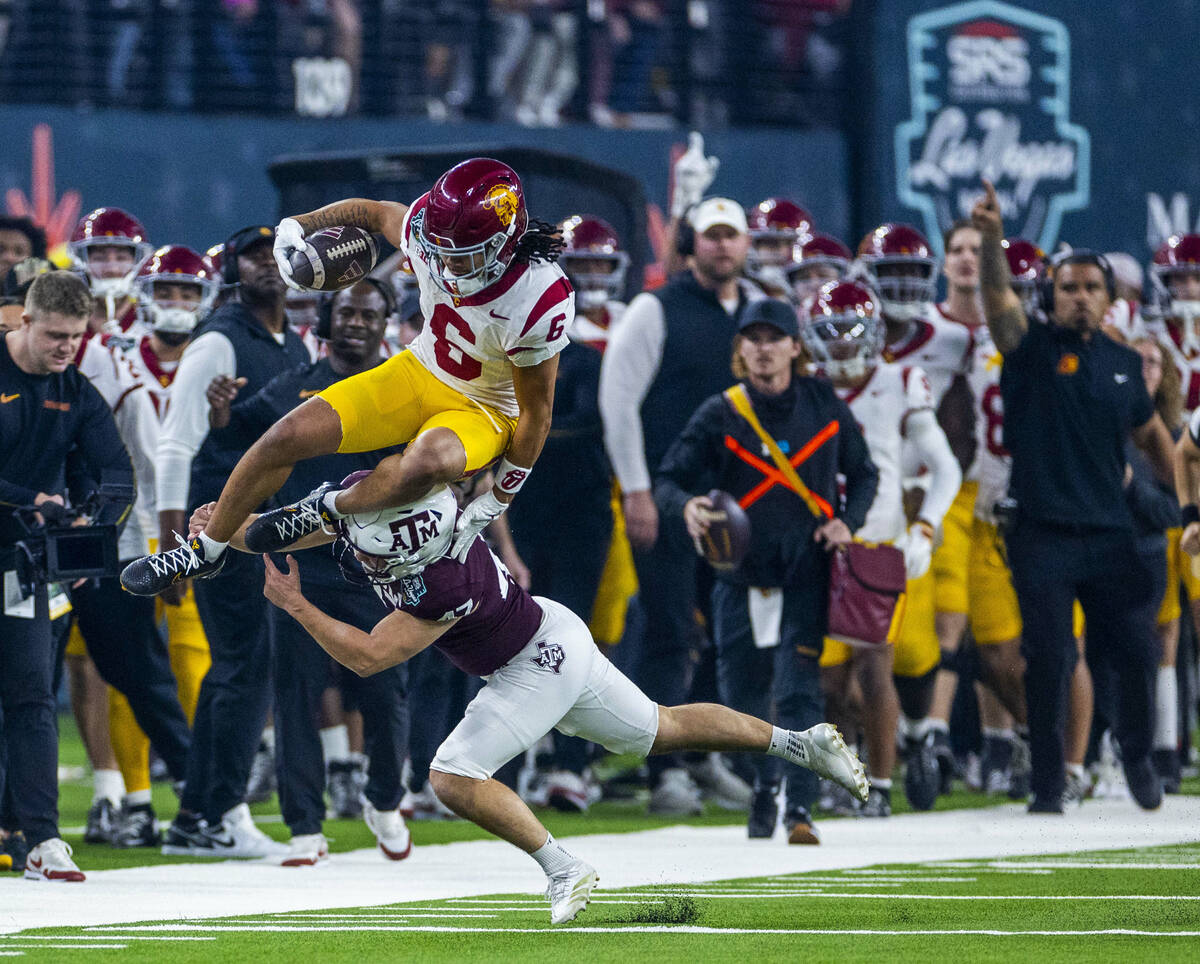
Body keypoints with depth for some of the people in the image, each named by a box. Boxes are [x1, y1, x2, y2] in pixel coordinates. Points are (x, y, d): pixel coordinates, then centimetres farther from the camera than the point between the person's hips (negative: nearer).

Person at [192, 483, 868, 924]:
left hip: (540, 666, -9)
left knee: (455, 777, -15)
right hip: (550, 633, 9)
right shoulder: (360, 511, -17)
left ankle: (564, 870, -4)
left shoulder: (444, 585, -38)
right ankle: (800, 743, 30)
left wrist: (297, 606, -31)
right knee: (659, 732, 22)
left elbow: (368, 657, -35)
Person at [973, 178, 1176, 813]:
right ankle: (1046, 785, 9)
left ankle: (1137, 755, 29)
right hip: (1043, 534, -3)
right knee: (1048, 662, -2)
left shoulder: (1123, 363, 12)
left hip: (1111, 533, 3)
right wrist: (990, 238, -34)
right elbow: (999, 299, -18)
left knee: (1137, 653, 4)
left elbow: (1151, 434, 23)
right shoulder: (1032, 350, 0)